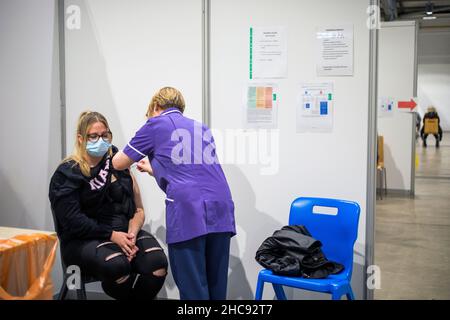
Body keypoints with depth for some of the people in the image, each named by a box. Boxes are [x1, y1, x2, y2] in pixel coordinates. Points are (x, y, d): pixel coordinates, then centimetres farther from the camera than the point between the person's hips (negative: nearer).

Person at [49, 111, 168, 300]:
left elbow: (138, 210, 7)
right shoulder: (67, 174, 0)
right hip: (84, 239, -3)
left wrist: (131, 235, -13)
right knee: (117, 265, -35)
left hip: (124, 233, 3)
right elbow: (72, 219, -10)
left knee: (157, 262, -27)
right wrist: (112, 235, -18)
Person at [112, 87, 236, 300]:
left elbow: (118, 163, 20)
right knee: (216, 287, 11)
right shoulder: (202, 128, 28)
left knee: (194, 289, 0)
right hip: (221, 210, 5)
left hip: (187, 212, -5)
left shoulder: (156, 124, 14)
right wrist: (153, 169, 49)